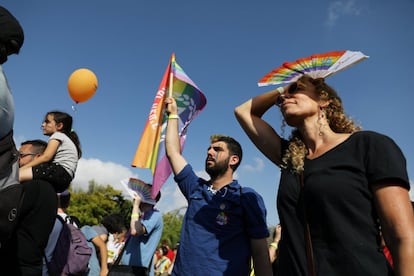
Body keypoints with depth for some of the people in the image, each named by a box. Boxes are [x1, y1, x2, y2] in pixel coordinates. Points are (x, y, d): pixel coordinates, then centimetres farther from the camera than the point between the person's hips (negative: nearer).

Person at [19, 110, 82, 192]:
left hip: (60, 171, -10)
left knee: (17, 175, -20)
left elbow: (46, 157, -10)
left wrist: (22, 168, -10)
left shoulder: (58, 135, 6)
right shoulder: (66, 139, 32)